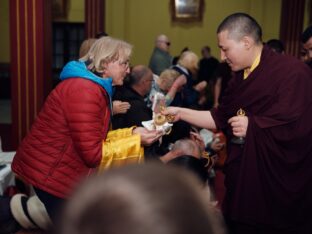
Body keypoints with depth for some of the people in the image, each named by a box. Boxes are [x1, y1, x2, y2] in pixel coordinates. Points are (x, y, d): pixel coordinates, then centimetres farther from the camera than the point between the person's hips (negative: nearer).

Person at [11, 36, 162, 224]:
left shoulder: (96, 88, 10)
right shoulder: (85, 90, -23)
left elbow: (100, 138, 7)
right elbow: (93, 153, -25)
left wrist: (133, 133, -3)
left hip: (61, 174, 10)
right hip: (50, 175, -10)